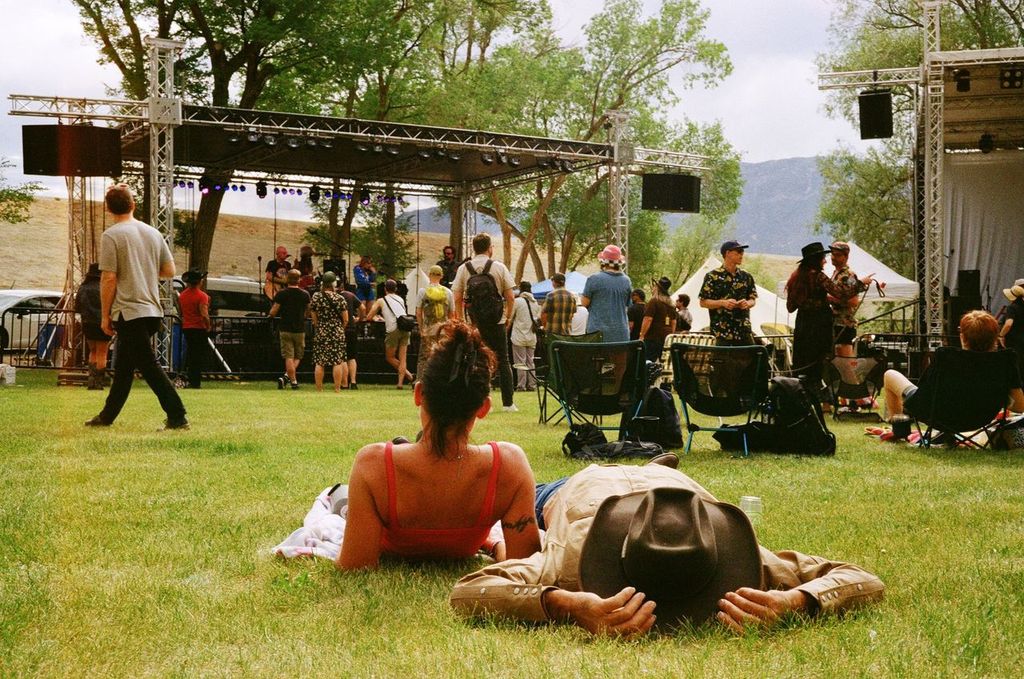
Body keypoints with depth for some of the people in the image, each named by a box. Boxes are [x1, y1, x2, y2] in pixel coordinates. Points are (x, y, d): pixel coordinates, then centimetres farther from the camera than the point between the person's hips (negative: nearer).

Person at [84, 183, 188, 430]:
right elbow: (169, 271, 9)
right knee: (123, 366, 17)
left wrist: (105, 315, -6)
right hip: (152, 310, 7)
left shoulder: (111, 236, -10)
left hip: (129, 312, -7)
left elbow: (109, 278, -13)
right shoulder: (153, 233, 8)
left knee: (149, 366, -7)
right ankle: (107, 416, 27)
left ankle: (177, 416, -12)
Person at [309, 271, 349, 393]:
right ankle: (337, 389, 0)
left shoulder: (315, 297, 0)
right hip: (337, 333, -2)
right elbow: (345, 320, -2)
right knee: (338, 361, 2)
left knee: (319, 362, 6)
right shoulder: (339, 299, -4)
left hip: (320, 333, 2)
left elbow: (314, 317, 5)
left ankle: (319, 389, 7)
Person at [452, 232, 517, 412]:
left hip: (473, 323, 1)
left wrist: (461, 320, 11)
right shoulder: (499, 267, -3)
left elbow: (457, 298, 0)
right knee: (502, 361, 8)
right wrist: (508, 315, 13)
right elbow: (510, 297, -3)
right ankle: (508, 403, 6)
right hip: (496, 321, -1)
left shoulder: (463, 269, 0)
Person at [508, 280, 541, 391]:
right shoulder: (536, 303, 7)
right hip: (532, 337, 5)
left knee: (520, 362, -2)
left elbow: (510, 319, -5)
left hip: (519, 337, -5)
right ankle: (532, 385, 10)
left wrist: (507, 331, 9)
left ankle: (521, 385, -4)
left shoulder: (517, 301, -9)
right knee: (530, 361, 11)